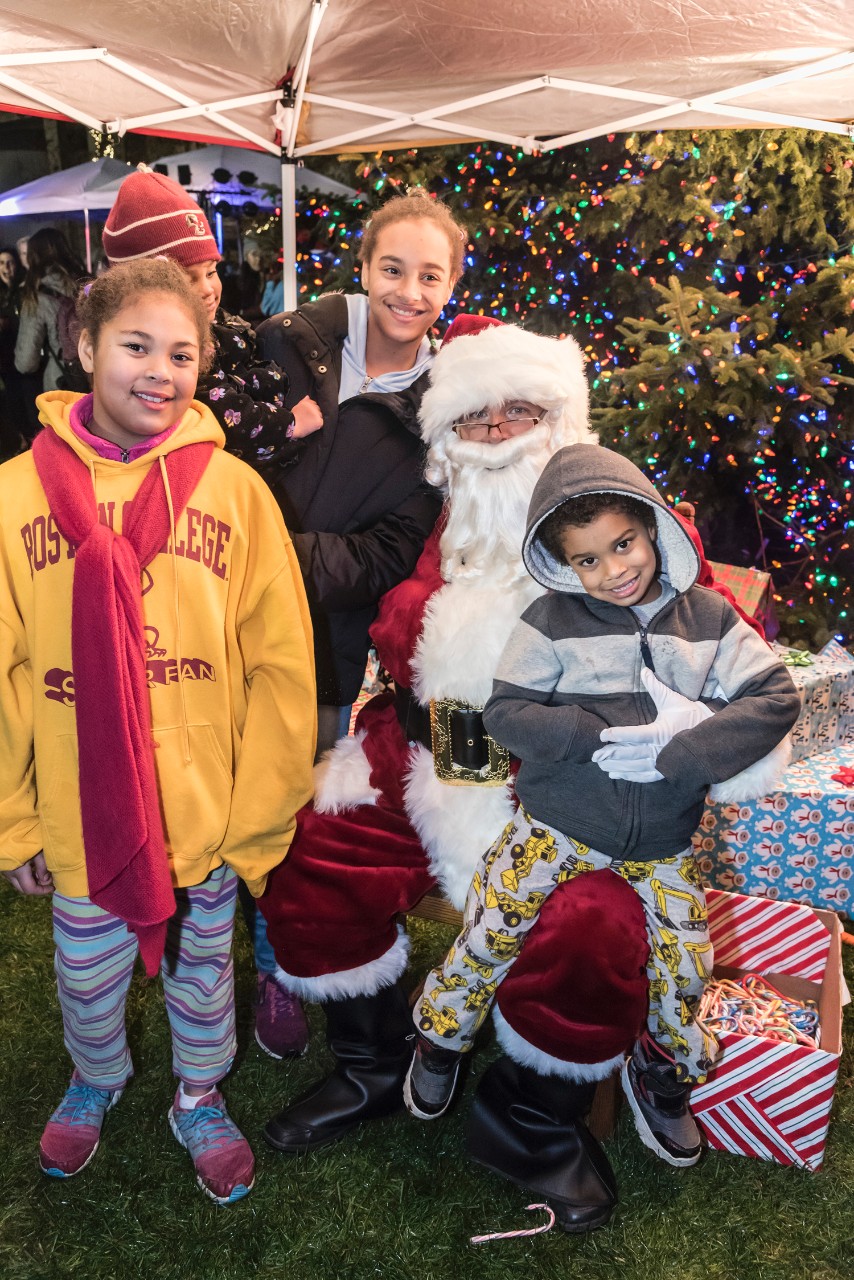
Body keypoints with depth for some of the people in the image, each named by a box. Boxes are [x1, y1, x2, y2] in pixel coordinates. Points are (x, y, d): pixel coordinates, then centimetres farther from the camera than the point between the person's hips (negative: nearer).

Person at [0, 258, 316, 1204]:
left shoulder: (234, 489, -8)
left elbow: (281, 666, -7)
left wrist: (260, 816, -6)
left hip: (209, 812, -1)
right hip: (80, 814, 1)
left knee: (201, 966, 19)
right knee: (88, 978, 21)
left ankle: (198, 1099, 48)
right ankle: (97, 1082, 54)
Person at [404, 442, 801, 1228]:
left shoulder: (709, 617, -2)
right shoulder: (554, 620, -7)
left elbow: (776, 699, -8)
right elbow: (506, 711, -12)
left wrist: (675, 751, -20)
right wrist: (610, 737, -22)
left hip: (661, 840, 2)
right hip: (559, 822, -2)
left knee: (686, 961, 3)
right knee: (493, 926, -7)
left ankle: (661, 1073, 33)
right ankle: (442, 1039, 22)